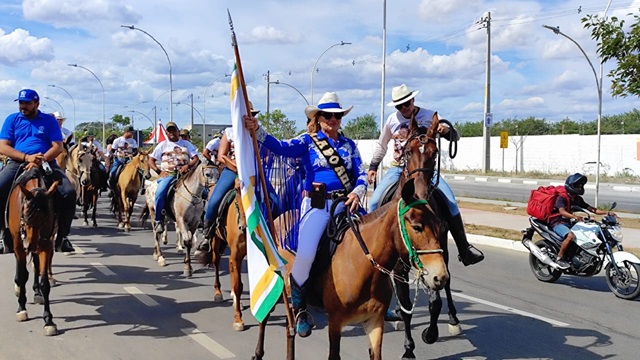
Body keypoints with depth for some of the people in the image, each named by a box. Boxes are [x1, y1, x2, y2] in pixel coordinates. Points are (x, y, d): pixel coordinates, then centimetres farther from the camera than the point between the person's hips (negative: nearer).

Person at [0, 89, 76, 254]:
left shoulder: (49, 120, 9)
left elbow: (58, 147, 0)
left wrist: (40, 160, -18)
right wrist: (27, 157, -16)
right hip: (18, 163, 1)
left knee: (69, 192, -23)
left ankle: (62, 237, -8)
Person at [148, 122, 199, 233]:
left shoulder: (186, 144, 18)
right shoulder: (163, 145, 17)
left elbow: (196, 158, 9)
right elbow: (151, 160, 15)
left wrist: (188, 165, -11)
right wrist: (158, 171, -3)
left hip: (184, 173, 1)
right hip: (167, 174, -1)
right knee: (160, 193, -31)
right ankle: (159, 221, -18)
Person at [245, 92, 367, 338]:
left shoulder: (349, 144, 15)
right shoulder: (308, 141, 5)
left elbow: (361, 174, 9)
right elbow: (281, 147, -12)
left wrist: (357, 192, -13)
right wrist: (256, 130, -27)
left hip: (345, 204, 4)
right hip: (317, 204, -3)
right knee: (305, 255, -19)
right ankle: (299, 310, 1)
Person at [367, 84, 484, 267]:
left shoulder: (429, 116, -3)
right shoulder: (392, 120, 3)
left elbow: (454, 136, -4)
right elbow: (381, 145, 18)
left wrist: (446, 130, -27)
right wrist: (373, 166, 16)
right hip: (398, 169, 2)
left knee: (450, 201, -21)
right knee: (374, 203, -14)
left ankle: (464, 250, -14)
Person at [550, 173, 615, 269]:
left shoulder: (578, 199, 9)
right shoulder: (561, 197, -15)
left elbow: (591, 209, 7)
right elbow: (562, 211, -32)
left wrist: (607, 212, -6)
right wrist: (574, 216, -50)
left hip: (568, 222, 9)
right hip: (557, 223, -9)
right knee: (571, 236, -36)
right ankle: (559, 258, -25)